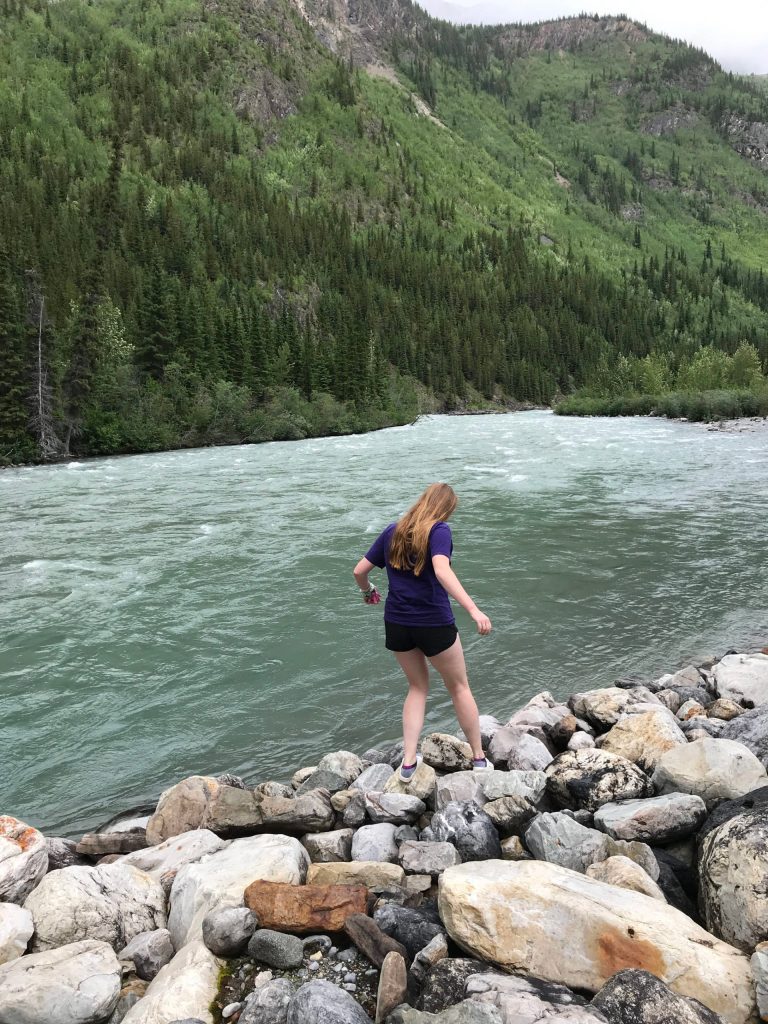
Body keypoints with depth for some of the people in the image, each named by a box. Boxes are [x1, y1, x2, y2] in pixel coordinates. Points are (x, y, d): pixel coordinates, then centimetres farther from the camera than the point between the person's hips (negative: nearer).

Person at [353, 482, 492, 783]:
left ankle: (409, 760, 16)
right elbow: (442, 571, -29)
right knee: (459, 687, 15)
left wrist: (368, 592, 29)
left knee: (418, 686, 22)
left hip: (397, 623, 5)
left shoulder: (393, 531, 6)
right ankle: (479, 758, 24)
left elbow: (359, 570, 8)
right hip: (434, 623, -4)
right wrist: (474, 610, -35)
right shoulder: (439, 530, -11)